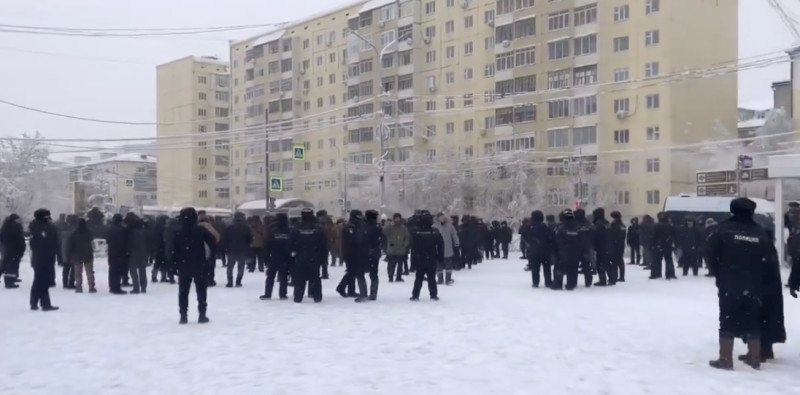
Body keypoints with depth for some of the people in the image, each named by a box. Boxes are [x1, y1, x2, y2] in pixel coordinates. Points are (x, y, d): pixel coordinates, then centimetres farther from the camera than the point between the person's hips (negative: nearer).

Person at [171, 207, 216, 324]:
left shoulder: (178, 233, -2)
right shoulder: (201, 230, -8)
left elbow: (174, 252, -1)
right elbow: (212, 242, -5)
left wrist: (174, 266, 4)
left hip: (183, 266, 2)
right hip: (200, 266, -2)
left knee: (183, 291, 9)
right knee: (201, 291, 6)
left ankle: (183, 316, 6)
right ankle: (202, 315, 4)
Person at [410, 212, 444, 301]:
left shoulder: (416, 232, -9)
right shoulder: (435, 232, -5)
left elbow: (413, 246, -7)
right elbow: (441, 246, -2)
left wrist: (413, 257, -1)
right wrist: (441, 258, 5)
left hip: (420, 260, 0)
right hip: (432, 259, 0)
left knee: (419, 278, 8)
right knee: (431, 278, 9)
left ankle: (415, 295, 5)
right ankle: (433, 295, 8)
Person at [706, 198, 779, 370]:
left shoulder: (724, 230, -7)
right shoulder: (761, 233, 0)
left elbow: (712, 255, -7)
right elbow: (769, 260, 2)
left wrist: (720, 274, 8)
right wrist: (758, 277, 16)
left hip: (728, 285, -2)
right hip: (754, 286, 2)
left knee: (727, 321, 3)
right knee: (753, 322, 13)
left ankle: (725, 359, 2)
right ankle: (755, 358, 18)